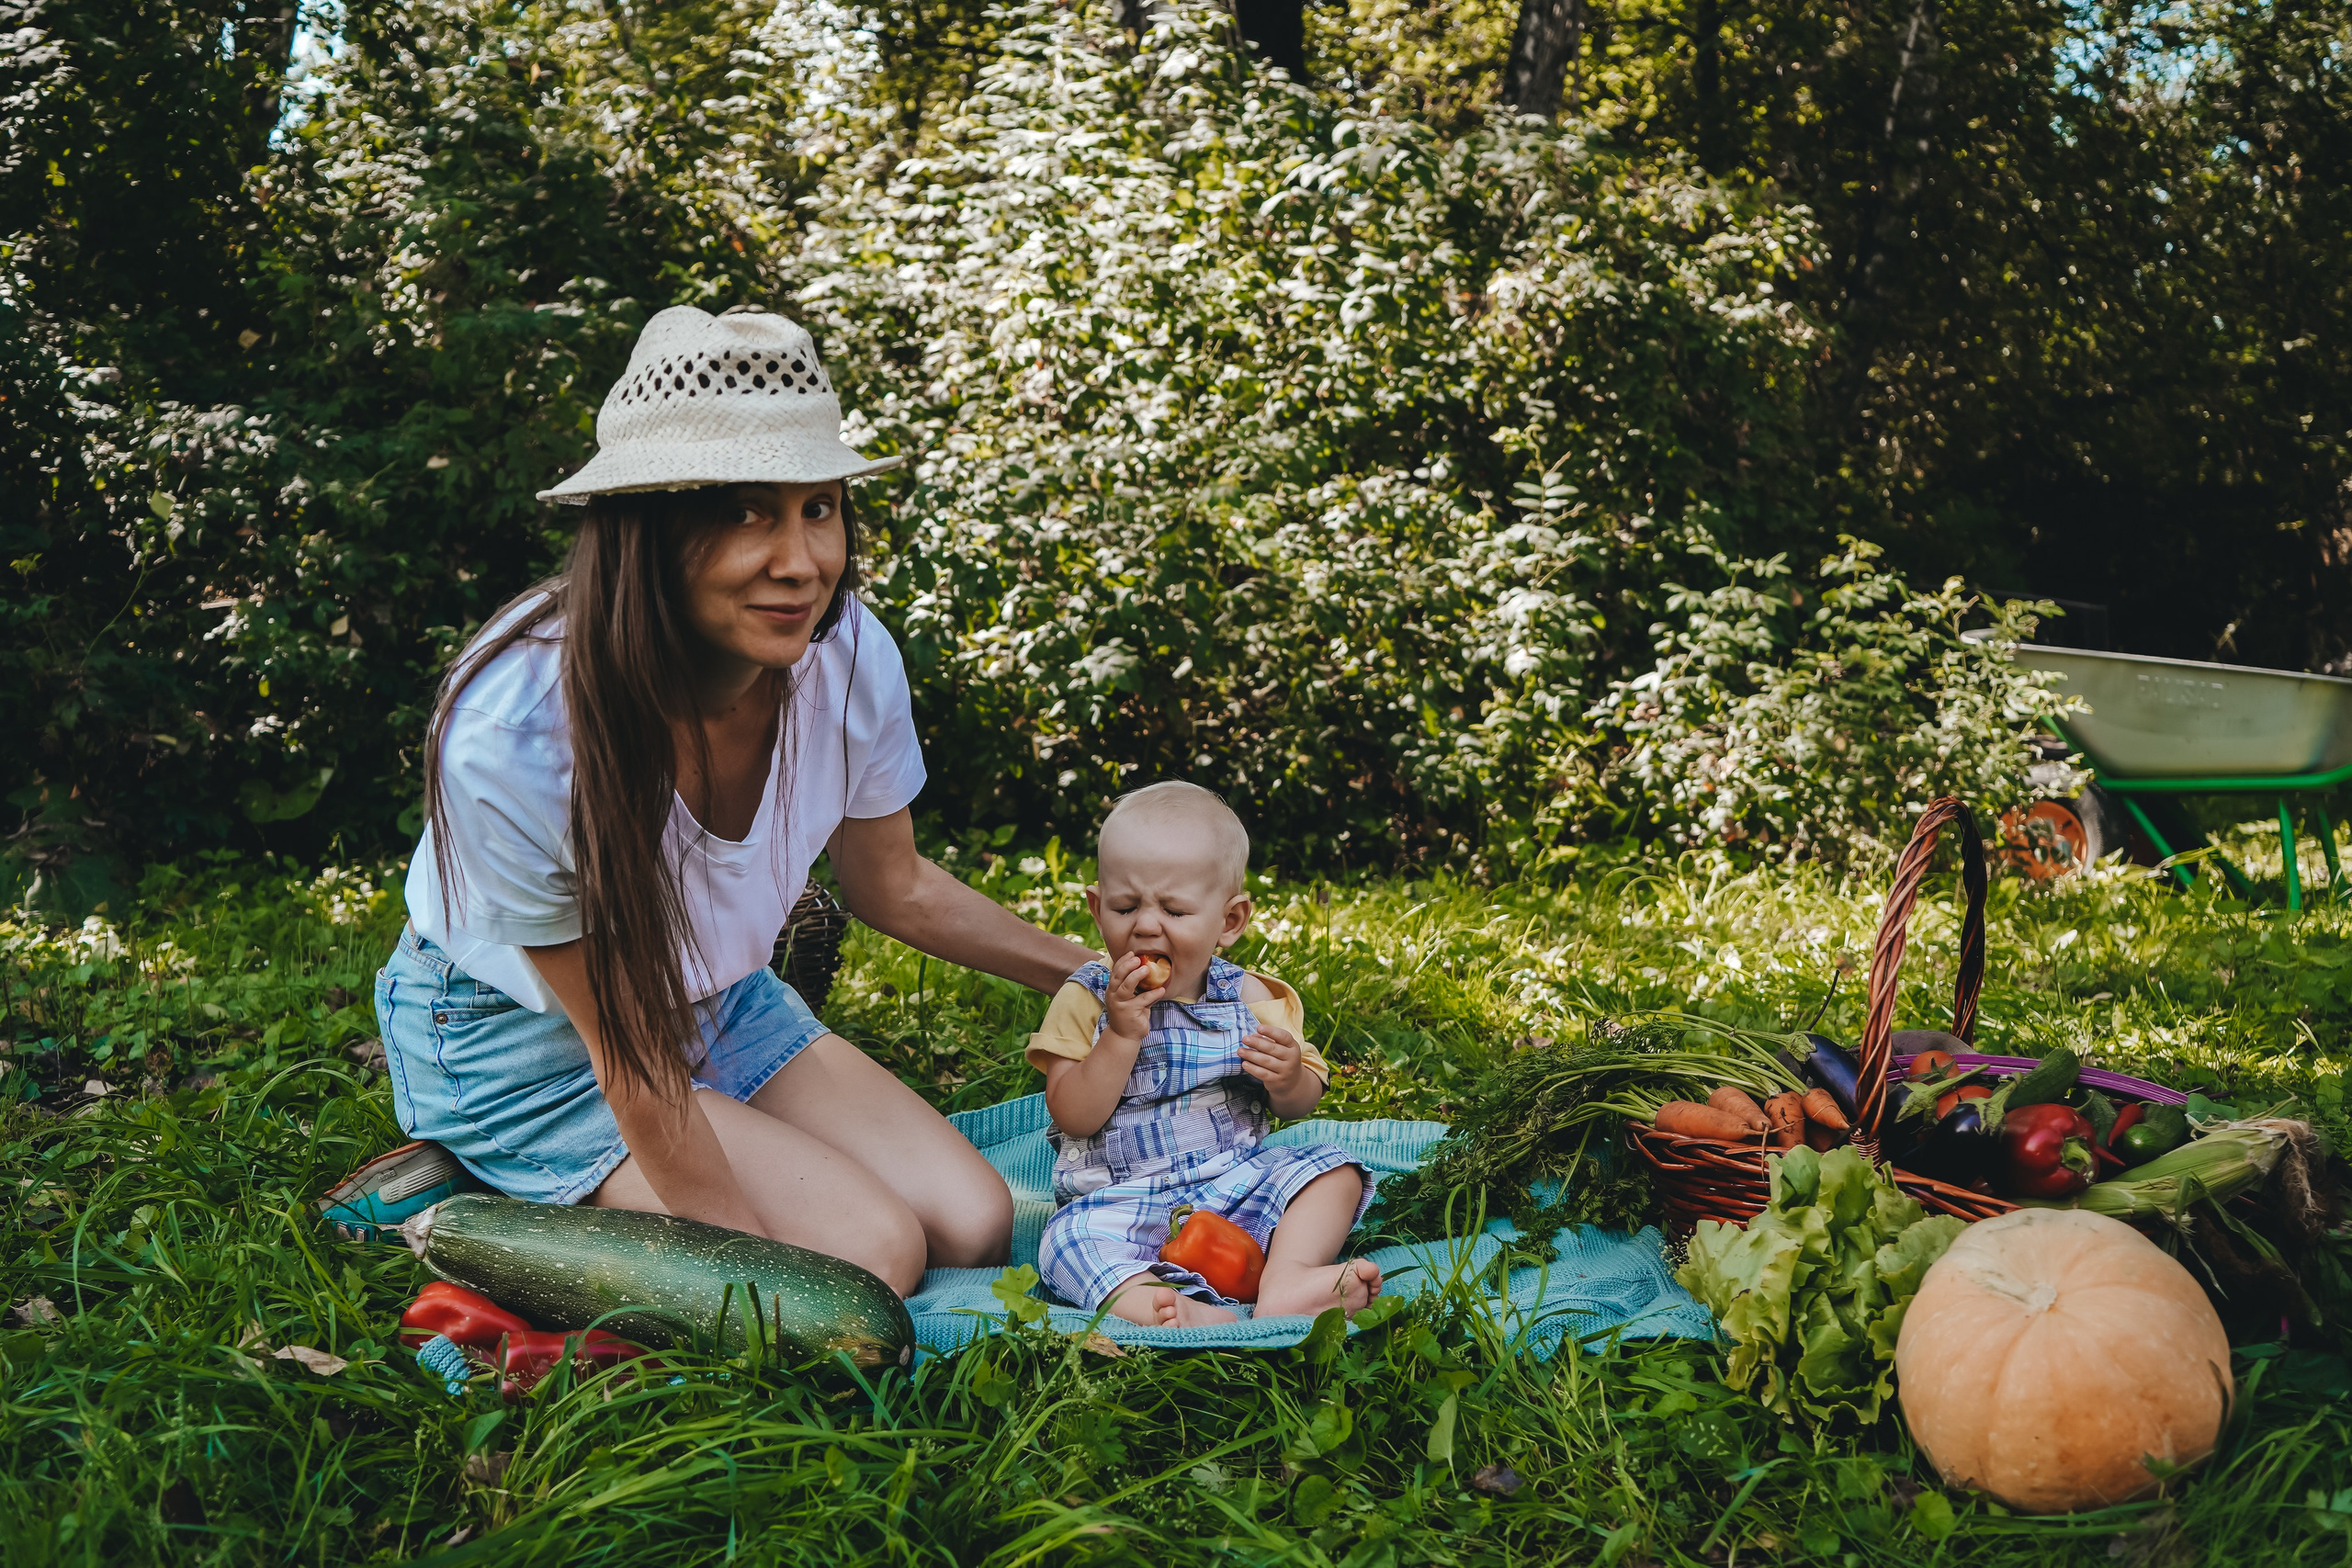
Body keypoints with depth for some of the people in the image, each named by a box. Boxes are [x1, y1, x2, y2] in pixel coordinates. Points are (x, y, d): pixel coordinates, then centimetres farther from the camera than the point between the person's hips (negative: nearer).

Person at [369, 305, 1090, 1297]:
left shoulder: (850, 658, -20)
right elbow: (626, 1055, -24)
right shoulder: (515, 734, -35)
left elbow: (893, 889, 1)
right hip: (520, 1036, -6)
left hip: (717, 996, 6)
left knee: (972, 1226, -6)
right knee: (871, 1259, -18)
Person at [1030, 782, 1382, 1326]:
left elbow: (1299, 1105, 6)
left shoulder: (1249, 998, 2)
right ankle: (1181, 1315, -52)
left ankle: (1287, 1279, -32)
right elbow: (1075, 1117, -12)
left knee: (1333, 1170, -14)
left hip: (1239, 1183, 3)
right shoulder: (1084, 1002, -3)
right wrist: (1122, 1033, -23)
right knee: (1073, 1236, -31)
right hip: (1122, 1198, -3)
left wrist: (1289, 1079, -18)